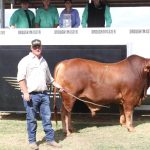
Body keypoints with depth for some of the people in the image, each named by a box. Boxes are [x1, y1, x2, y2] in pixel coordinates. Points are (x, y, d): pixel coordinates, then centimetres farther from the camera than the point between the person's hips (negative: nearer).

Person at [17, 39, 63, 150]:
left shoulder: (44, 61, 17)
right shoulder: (26, 61, -3)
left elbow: (49, 78, 29)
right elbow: (21, 78, -11)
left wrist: (58, 85, 22)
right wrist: (25, 92, -17)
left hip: (44, 94, 5)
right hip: (31, 95, -5)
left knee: (47, 117, 6)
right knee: (32, 119, 3)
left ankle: (50, 139, 14)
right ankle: (32, 141, 13)